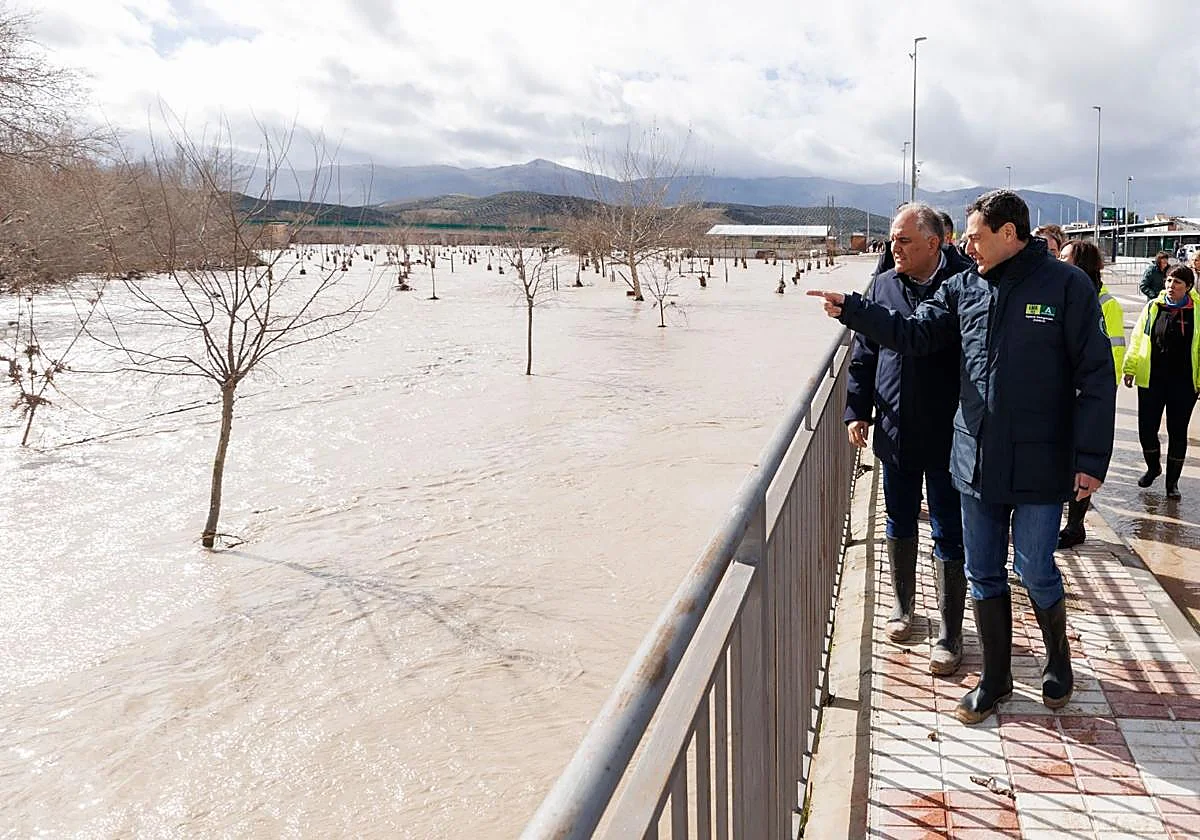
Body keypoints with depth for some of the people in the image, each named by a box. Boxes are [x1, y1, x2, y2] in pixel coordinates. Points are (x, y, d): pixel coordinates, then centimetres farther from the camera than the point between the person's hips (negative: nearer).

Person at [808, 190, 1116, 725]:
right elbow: (914, 334, 9)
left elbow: (1096, 377, -9)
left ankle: (1058, 659, 34)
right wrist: (851, 311, -2)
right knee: (983, 575, 12)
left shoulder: (1066, 286, -8)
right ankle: (995, 679, 29)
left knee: (1035, 571, 5)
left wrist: (1091, 458, -11)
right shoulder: (963, 288, 5)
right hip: (976, 461, 5)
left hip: (1040, 465, -4)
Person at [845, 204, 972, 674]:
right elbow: (864, 356, 10)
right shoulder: (883, 286, 3)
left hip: (949, 437, -4)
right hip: (895, 433, 4)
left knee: (949, 536, 5)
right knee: (899, 525, 18)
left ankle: (950, 635, 18)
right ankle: (903, 607, 39)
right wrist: (858, 410, 5)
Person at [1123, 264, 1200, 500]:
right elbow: (1137, 340, 7)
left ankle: (1172, 480, 22)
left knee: (1178, 432, 6)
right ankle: (1153, 466, 33)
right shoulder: (1152, 308, 2)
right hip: (1151, 380, 2)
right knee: (1146, 429, 5)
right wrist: (1130, 369, 4)